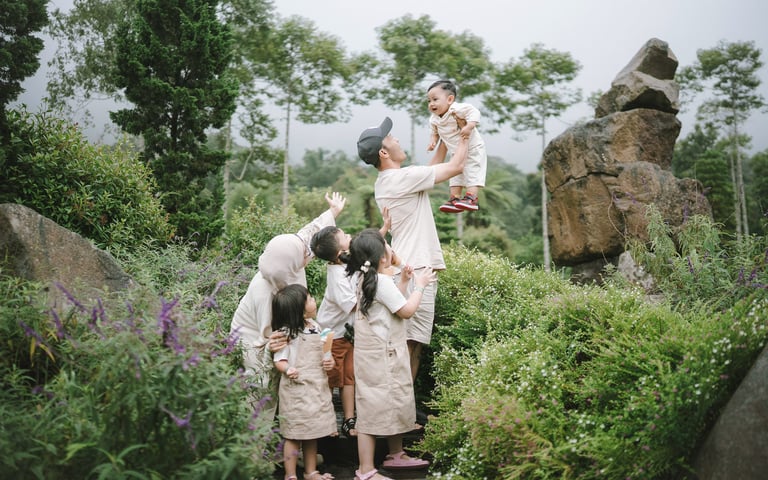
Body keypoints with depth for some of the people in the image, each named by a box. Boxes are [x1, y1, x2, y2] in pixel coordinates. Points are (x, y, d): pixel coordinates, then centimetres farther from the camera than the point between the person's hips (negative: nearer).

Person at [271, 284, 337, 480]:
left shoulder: (314, 327, 9)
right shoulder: (287, 332, -13)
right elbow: (279, 361, -12)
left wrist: (329, 361, -1)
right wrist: (288, 370, -33)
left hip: (317, 387, 7)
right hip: (297, 388, -7)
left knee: (312, 433, 16)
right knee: (294, 434, 0)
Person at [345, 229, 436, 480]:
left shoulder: (365, 278, 9)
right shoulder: (381, 281, -20)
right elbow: (406, 310, -15)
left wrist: (403, 282, 12)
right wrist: (419, 285, -4)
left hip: (381, 353, 11)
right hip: (380, 355, -11)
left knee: (396, 402, 21)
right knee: (374, 407, -6)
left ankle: (396, 454, 36)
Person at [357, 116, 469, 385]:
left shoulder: (384, 183, 15)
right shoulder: (403, 177, -14)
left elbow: (432, 170, 28)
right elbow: (456, 167, -6)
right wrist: (464, 136, 9)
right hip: (417, 271, -10)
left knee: (411, 345, 12)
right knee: (412, 345, -8)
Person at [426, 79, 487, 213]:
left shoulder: (456, 109, -25)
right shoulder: (434, 120, -1)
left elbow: (473, 111, -30)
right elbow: (435, 133, 14)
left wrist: (469, 126, -42)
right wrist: (433, 141, -6)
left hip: (473, 150, -8)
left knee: (472, 173, -12)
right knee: (455, 176, 9)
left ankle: (471, 198, -12)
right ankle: (455, 199, 13)